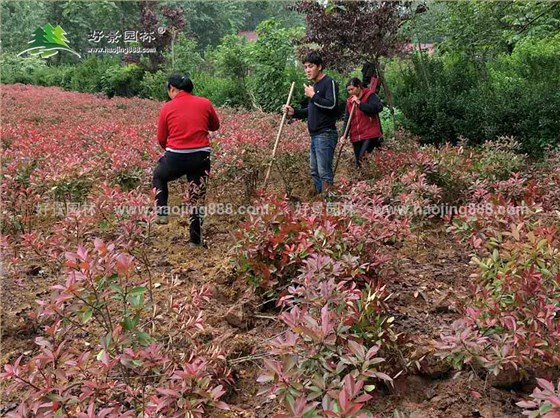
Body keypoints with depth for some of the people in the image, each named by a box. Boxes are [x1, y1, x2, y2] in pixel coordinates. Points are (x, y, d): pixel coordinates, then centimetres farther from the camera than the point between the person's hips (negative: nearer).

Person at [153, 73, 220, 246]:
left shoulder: (167, 108, -1)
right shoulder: (205, 103, 3)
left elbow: (161, 139, 5)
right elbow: (215, 126, 18)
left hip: (175, 157, -2)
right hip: (201, 156, 2)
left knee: (158, 176, 30)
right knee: (196, 198, 13)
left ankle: (162, 213, 19)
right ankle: (195, 240, 17)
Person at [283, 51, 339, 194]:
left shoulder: (329, 82, -8)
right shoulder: (315, 85, 19)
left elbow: (331, 104, -22)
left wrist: (313, 95, -16)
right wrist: (294, 112, 12)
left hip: (325, 134, -10)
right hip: (315, 135, 10)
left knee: (324, 172, -11)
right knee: (314, 171, 12)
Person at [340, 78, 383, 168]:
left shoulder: (370, 96, -4)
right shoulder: (349, 101, 13)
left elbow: (379, 107, -24)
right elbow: (347, 120, 12)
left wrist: (360, 103, -21)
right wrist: (344, 135, -2)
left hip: (370, 135, -6)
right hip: (356, 137, 6)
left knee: (363, 159, -24)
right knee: (358, 163, 8)